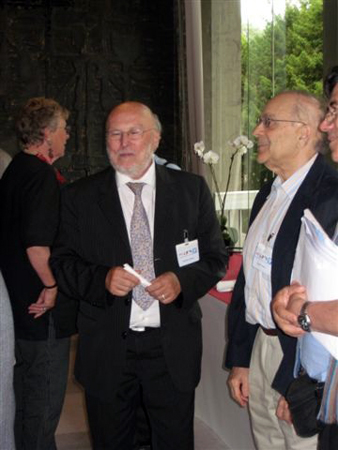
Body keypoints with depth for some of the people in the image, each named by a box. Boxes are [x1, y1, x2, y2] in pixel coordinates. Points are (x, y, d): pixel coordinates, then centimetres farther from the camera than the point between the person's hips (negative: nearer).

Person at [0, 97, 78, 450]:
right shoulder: (42, 176, -19)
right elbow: (37, 246, -28)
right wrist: (51, 285, -13)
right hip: (45, 313, -10)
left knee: (30, 396, 22)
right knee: (44, 403, 2)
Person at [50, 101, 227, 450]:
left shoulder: (192, 189, 2)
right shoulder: (79, 196, 1)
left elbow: (216, 258, 3)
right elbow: (62, 263, 0)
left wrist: (182, 281, -16)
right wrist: (102, 279, -20)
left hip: (174, 347, 0)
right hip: (107, 349, 0)